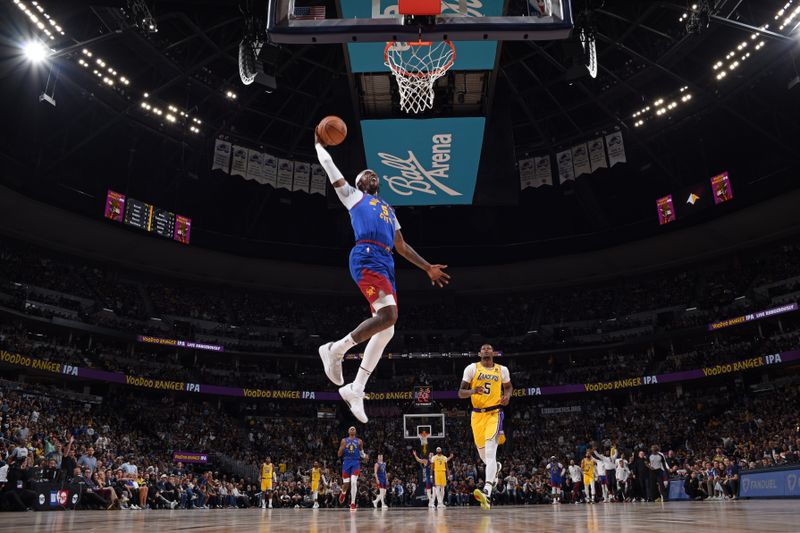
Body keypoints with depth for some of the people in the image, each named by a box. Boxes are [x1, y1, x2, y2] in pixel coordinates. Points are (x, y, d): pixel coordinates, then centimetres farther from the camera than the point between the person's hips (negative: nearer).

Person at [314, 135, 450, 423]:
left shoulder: (389, 210, 36)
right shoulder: (352, 195, 19)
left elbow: (402, 246, 35)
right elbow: (329, 166, 21)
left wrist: (428, 268, 30)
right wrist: (318, 143, 36)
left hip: (386, 262, 8)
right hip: (366, 257, -7)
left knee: (386, 329, -1)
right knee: (388, 316, -26)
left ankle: (355, 389, 4)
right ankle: (336, 349, -10)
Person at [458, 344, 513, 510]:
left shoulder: (502, 370, 5)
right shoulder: (472, 368, 1)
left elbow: (508, 386, 24)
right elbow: (461, 393, 0)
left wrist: (507, 395, 1)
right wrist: (473, 391, -21)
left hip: (494, 413, -2)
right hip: (477, 415, 2)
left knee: (490, 452, -20)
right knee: (483, 454, 14)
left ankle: (486, 493, -30)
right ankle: (496, 467, 49)